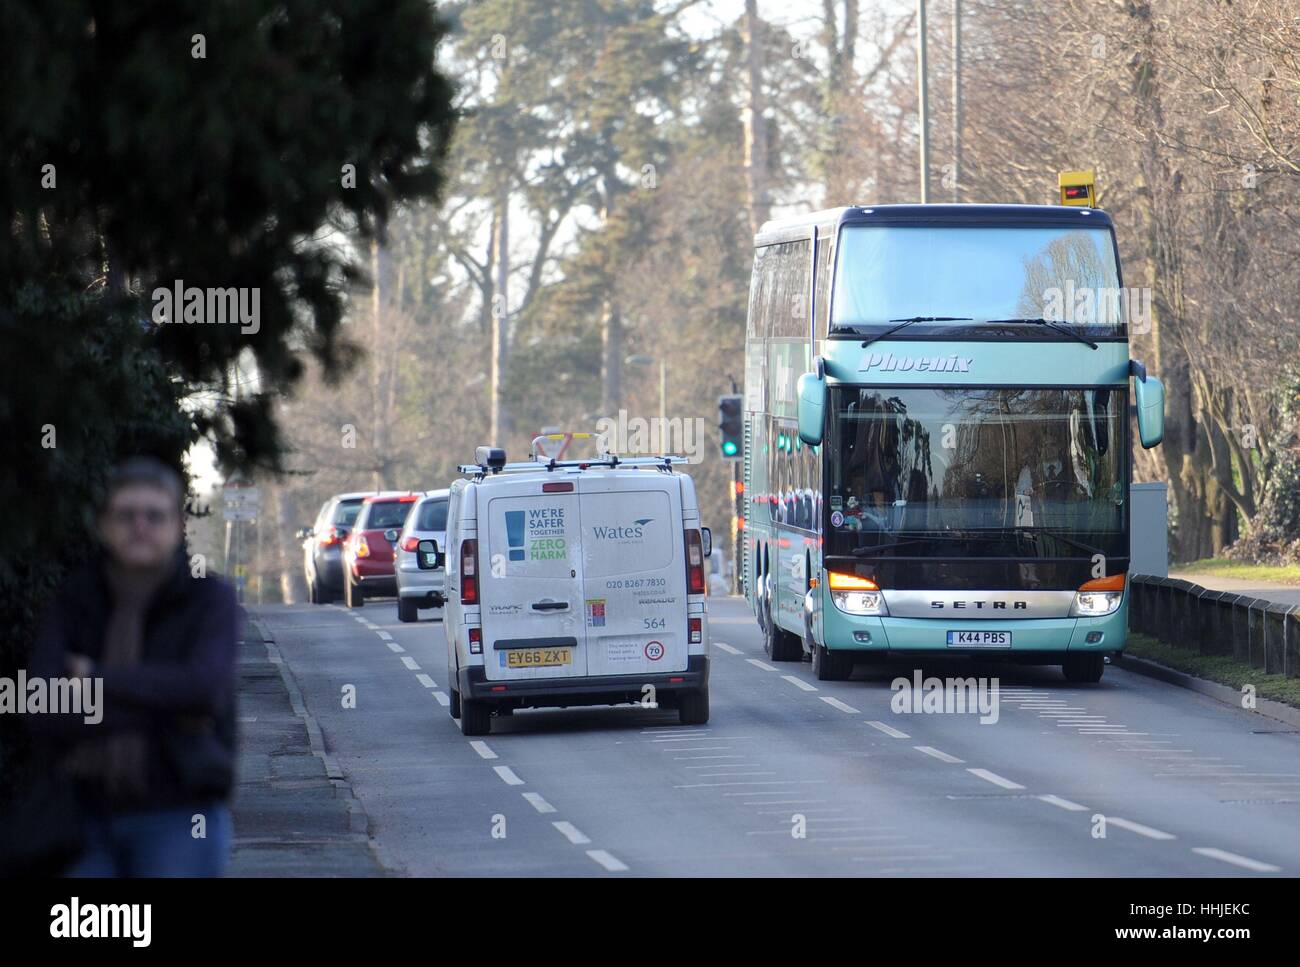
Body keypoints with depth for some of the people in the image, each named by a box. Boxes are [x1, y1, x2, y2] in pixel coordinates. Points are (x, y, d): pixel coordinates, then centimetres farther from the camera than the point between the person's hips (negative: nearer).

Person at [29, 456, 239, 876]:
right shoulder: (71, 603, 4)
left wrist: (97, 679, -11)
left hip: (180, 825, -3)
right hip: (94, 821, 3)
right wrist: (166, 713, -14)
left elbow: (206, 686, -20)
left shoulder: (211, 598, -3)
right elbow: (45, 713, -9)